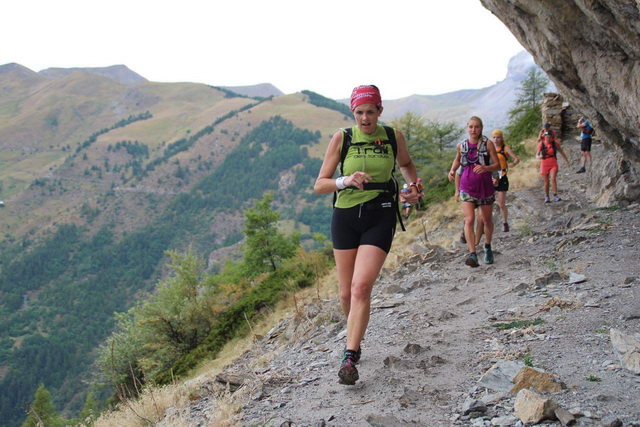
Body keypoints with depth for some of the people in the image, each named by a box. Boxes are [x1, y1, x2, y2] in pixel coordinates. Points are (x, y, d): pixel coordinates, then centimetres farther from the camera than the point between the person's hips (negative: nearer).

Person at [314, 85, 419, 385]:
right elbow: (319, 185, -4)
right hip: (345, 217, 1)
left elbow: (406, 164, 24)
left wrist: (413, 185, 5)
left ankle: (350, 357, -13)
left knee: (361, 287, -18)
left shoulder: (393, 137, 1)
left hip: (380, 217, -1)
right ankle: (355, 337, 36)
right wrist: (345, 181, -22)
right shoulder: (342, 138, -3)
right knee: (346, 293, 7)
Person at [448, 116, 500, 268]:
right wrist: (452, 170, 4)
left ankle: (487, 247, 39)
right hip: (467, 187, 0)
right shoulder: (461, 146, 1)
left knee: (487, 220, 14)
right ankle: (472, 254, -20)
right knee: (469, 220, -15)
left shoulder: (487, 144, -6)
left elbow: (497, 165, -6)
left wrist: (486, 168, -26)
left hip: (485, 186, 0)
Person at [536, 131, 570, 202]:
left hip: (553, 164, -1)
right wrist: (539, 156, -22)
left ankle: (555, 196, -23)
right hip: (544, 164, 1)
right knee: (546, 182, 5)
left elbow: (562, 152, 9)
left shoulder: (555, 143, -2)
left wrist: (567, 161, 11)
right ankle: (547, 197, 25)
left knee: (553, 178, -23)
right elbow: (536, 155, 2)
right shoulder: (541, 144, -3)